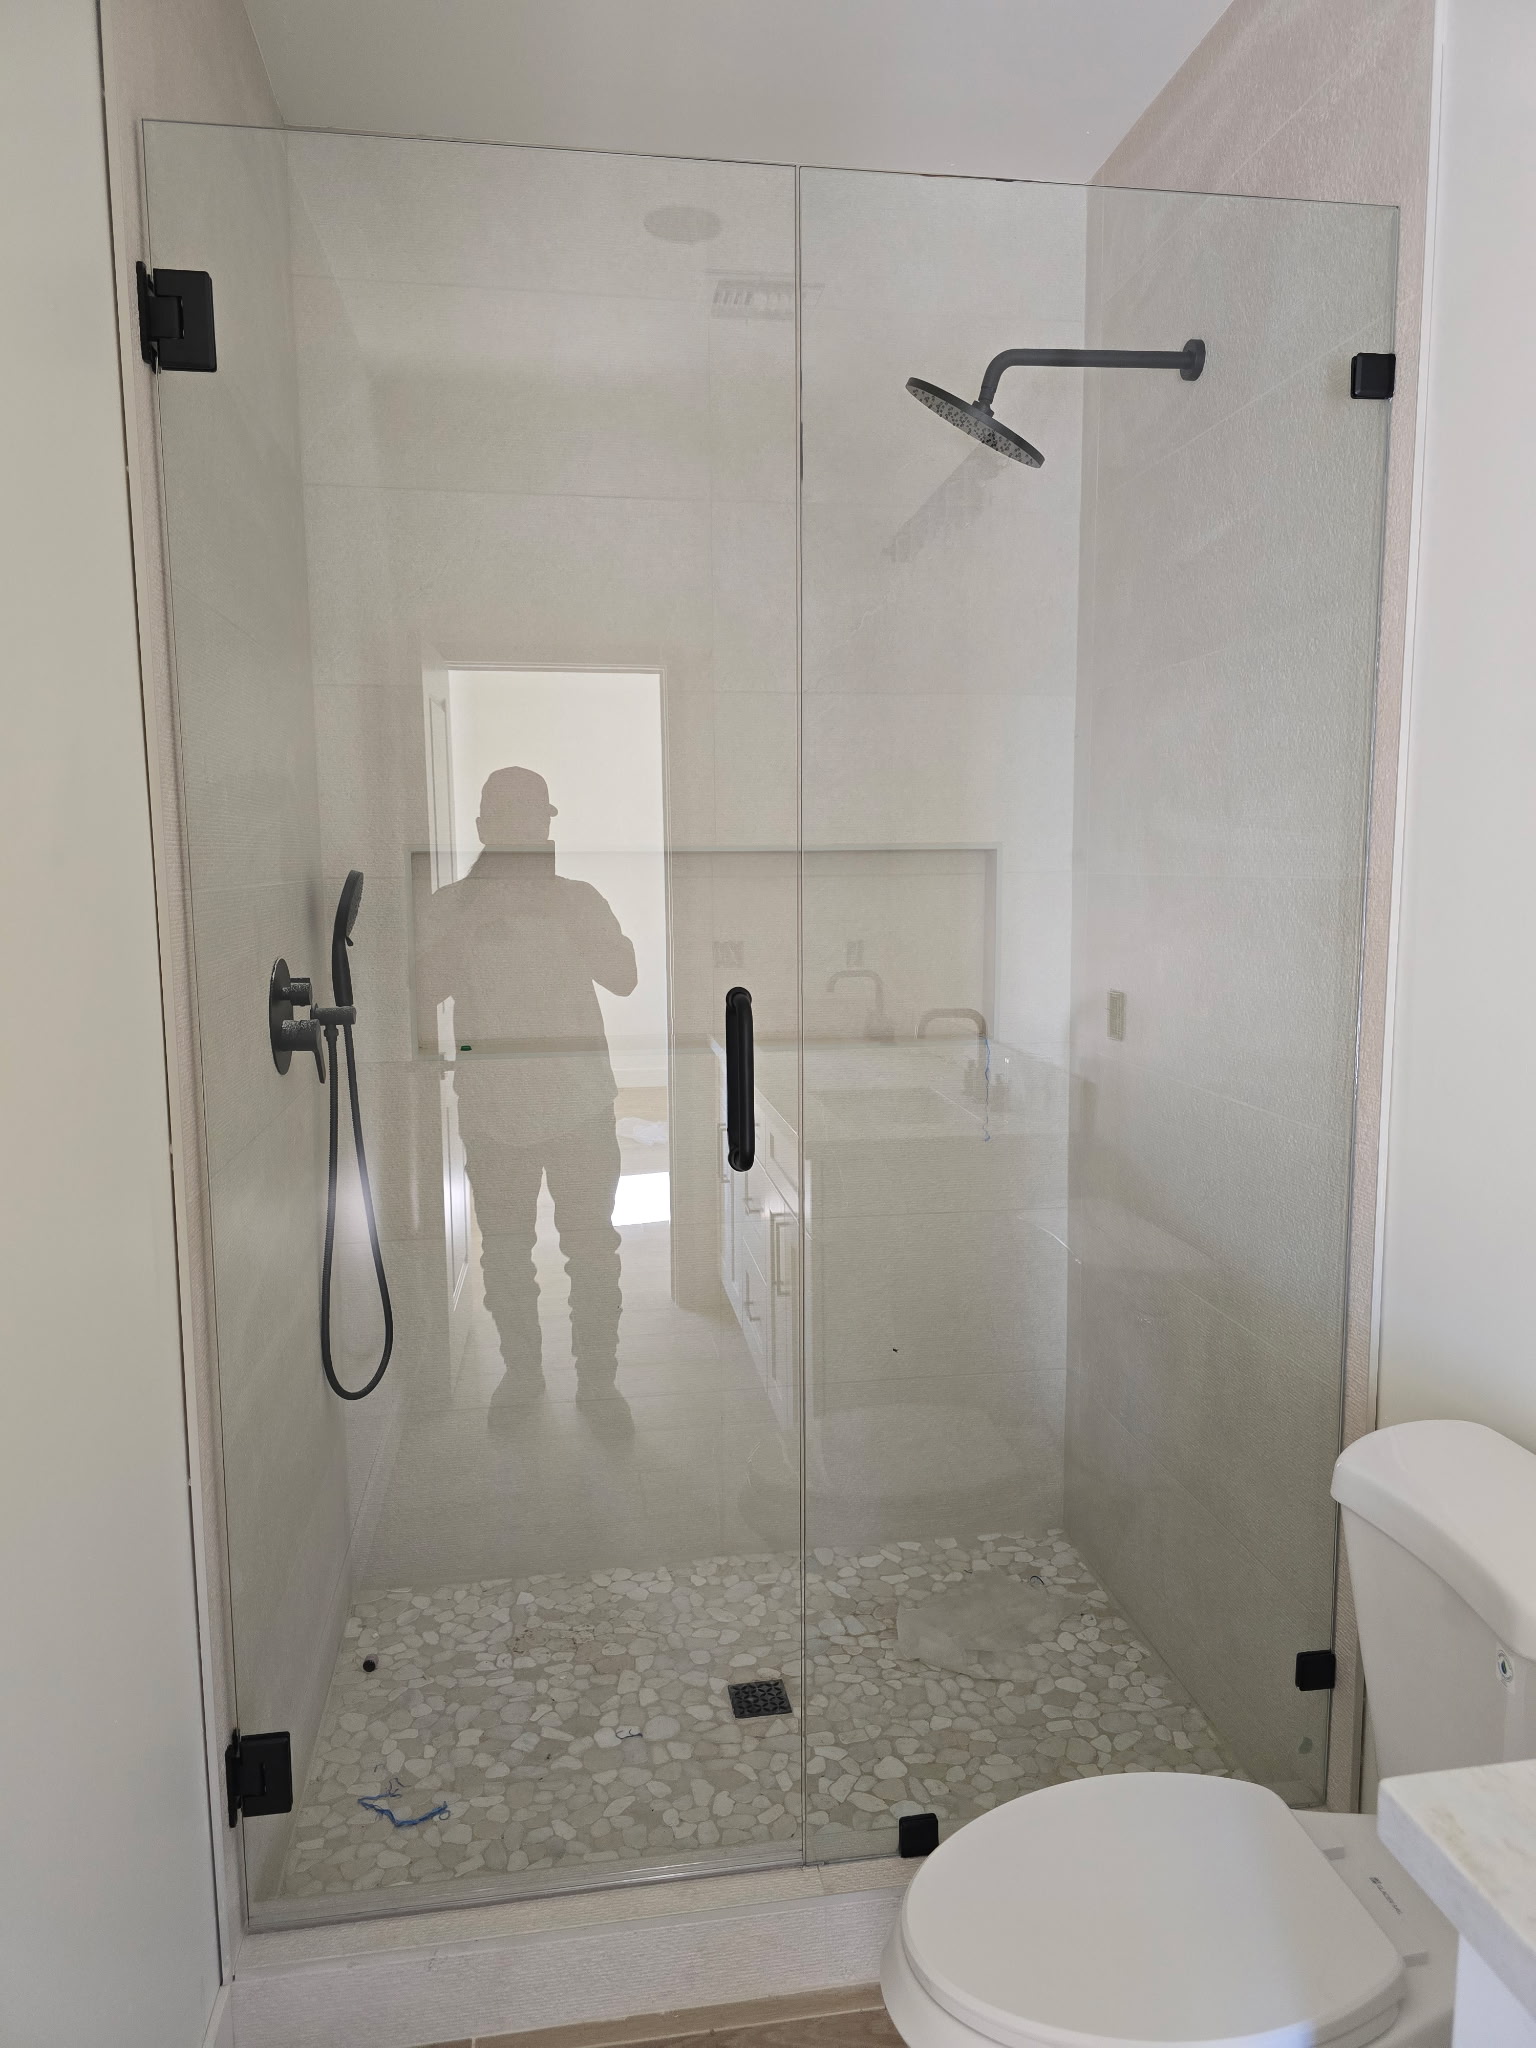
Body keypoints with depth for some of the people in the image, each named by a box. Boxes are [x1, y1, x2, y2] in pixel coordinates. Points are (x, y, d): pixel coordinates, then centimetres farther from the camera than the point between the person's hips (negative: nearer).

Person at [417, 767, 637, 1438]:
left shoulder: (580, 899, 2)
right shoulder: (451, 906, 4)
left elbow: (624, 976, -5)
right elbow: (426, 988, -5)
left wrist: (561, 920, -15)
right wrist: (474, 923, -18)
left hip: (579, 1100, -1)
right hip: (493, 1106, 1)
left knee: (592, 1249, 1)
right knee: (504, 1251, 11)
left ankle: (598, 1382, 15)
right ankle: (520, 1371, 28)